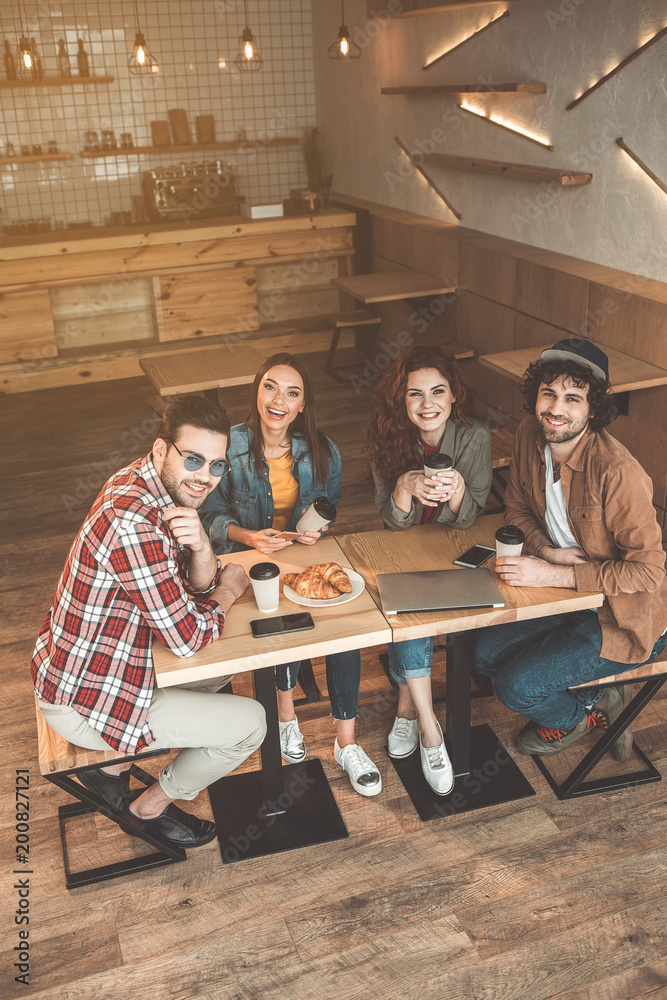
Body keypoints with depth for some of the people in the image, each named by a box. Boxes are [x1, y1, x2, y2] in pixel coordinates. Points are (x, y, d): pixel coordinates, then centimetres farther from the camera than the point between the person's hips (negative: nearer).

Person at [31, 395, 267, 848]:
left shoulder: (164, 488, -2)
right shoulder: (133, 523, -33)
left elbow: (199, 582, 4)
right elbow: (188, 637, -26)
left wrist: (200, 546, -19)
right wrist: (230, 590, -7)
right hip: (85, 703, -9)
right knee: (250, 723, -5)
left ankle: (114, 764, 26)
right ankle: (152, 807, 19)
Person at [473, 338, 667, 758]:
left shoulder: (618, 471, -29)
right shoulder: (531, 436, -7)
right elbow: (518, 509, 8)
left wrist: (554, 575, -28)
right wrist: (544, 549, -14)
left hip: (626, 618, -7)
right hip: (569, 597, 8)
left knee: (517, 686, -16)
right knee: (484, 652, 3)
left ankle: (576, 717, 20)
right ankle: (596, 696, 19)